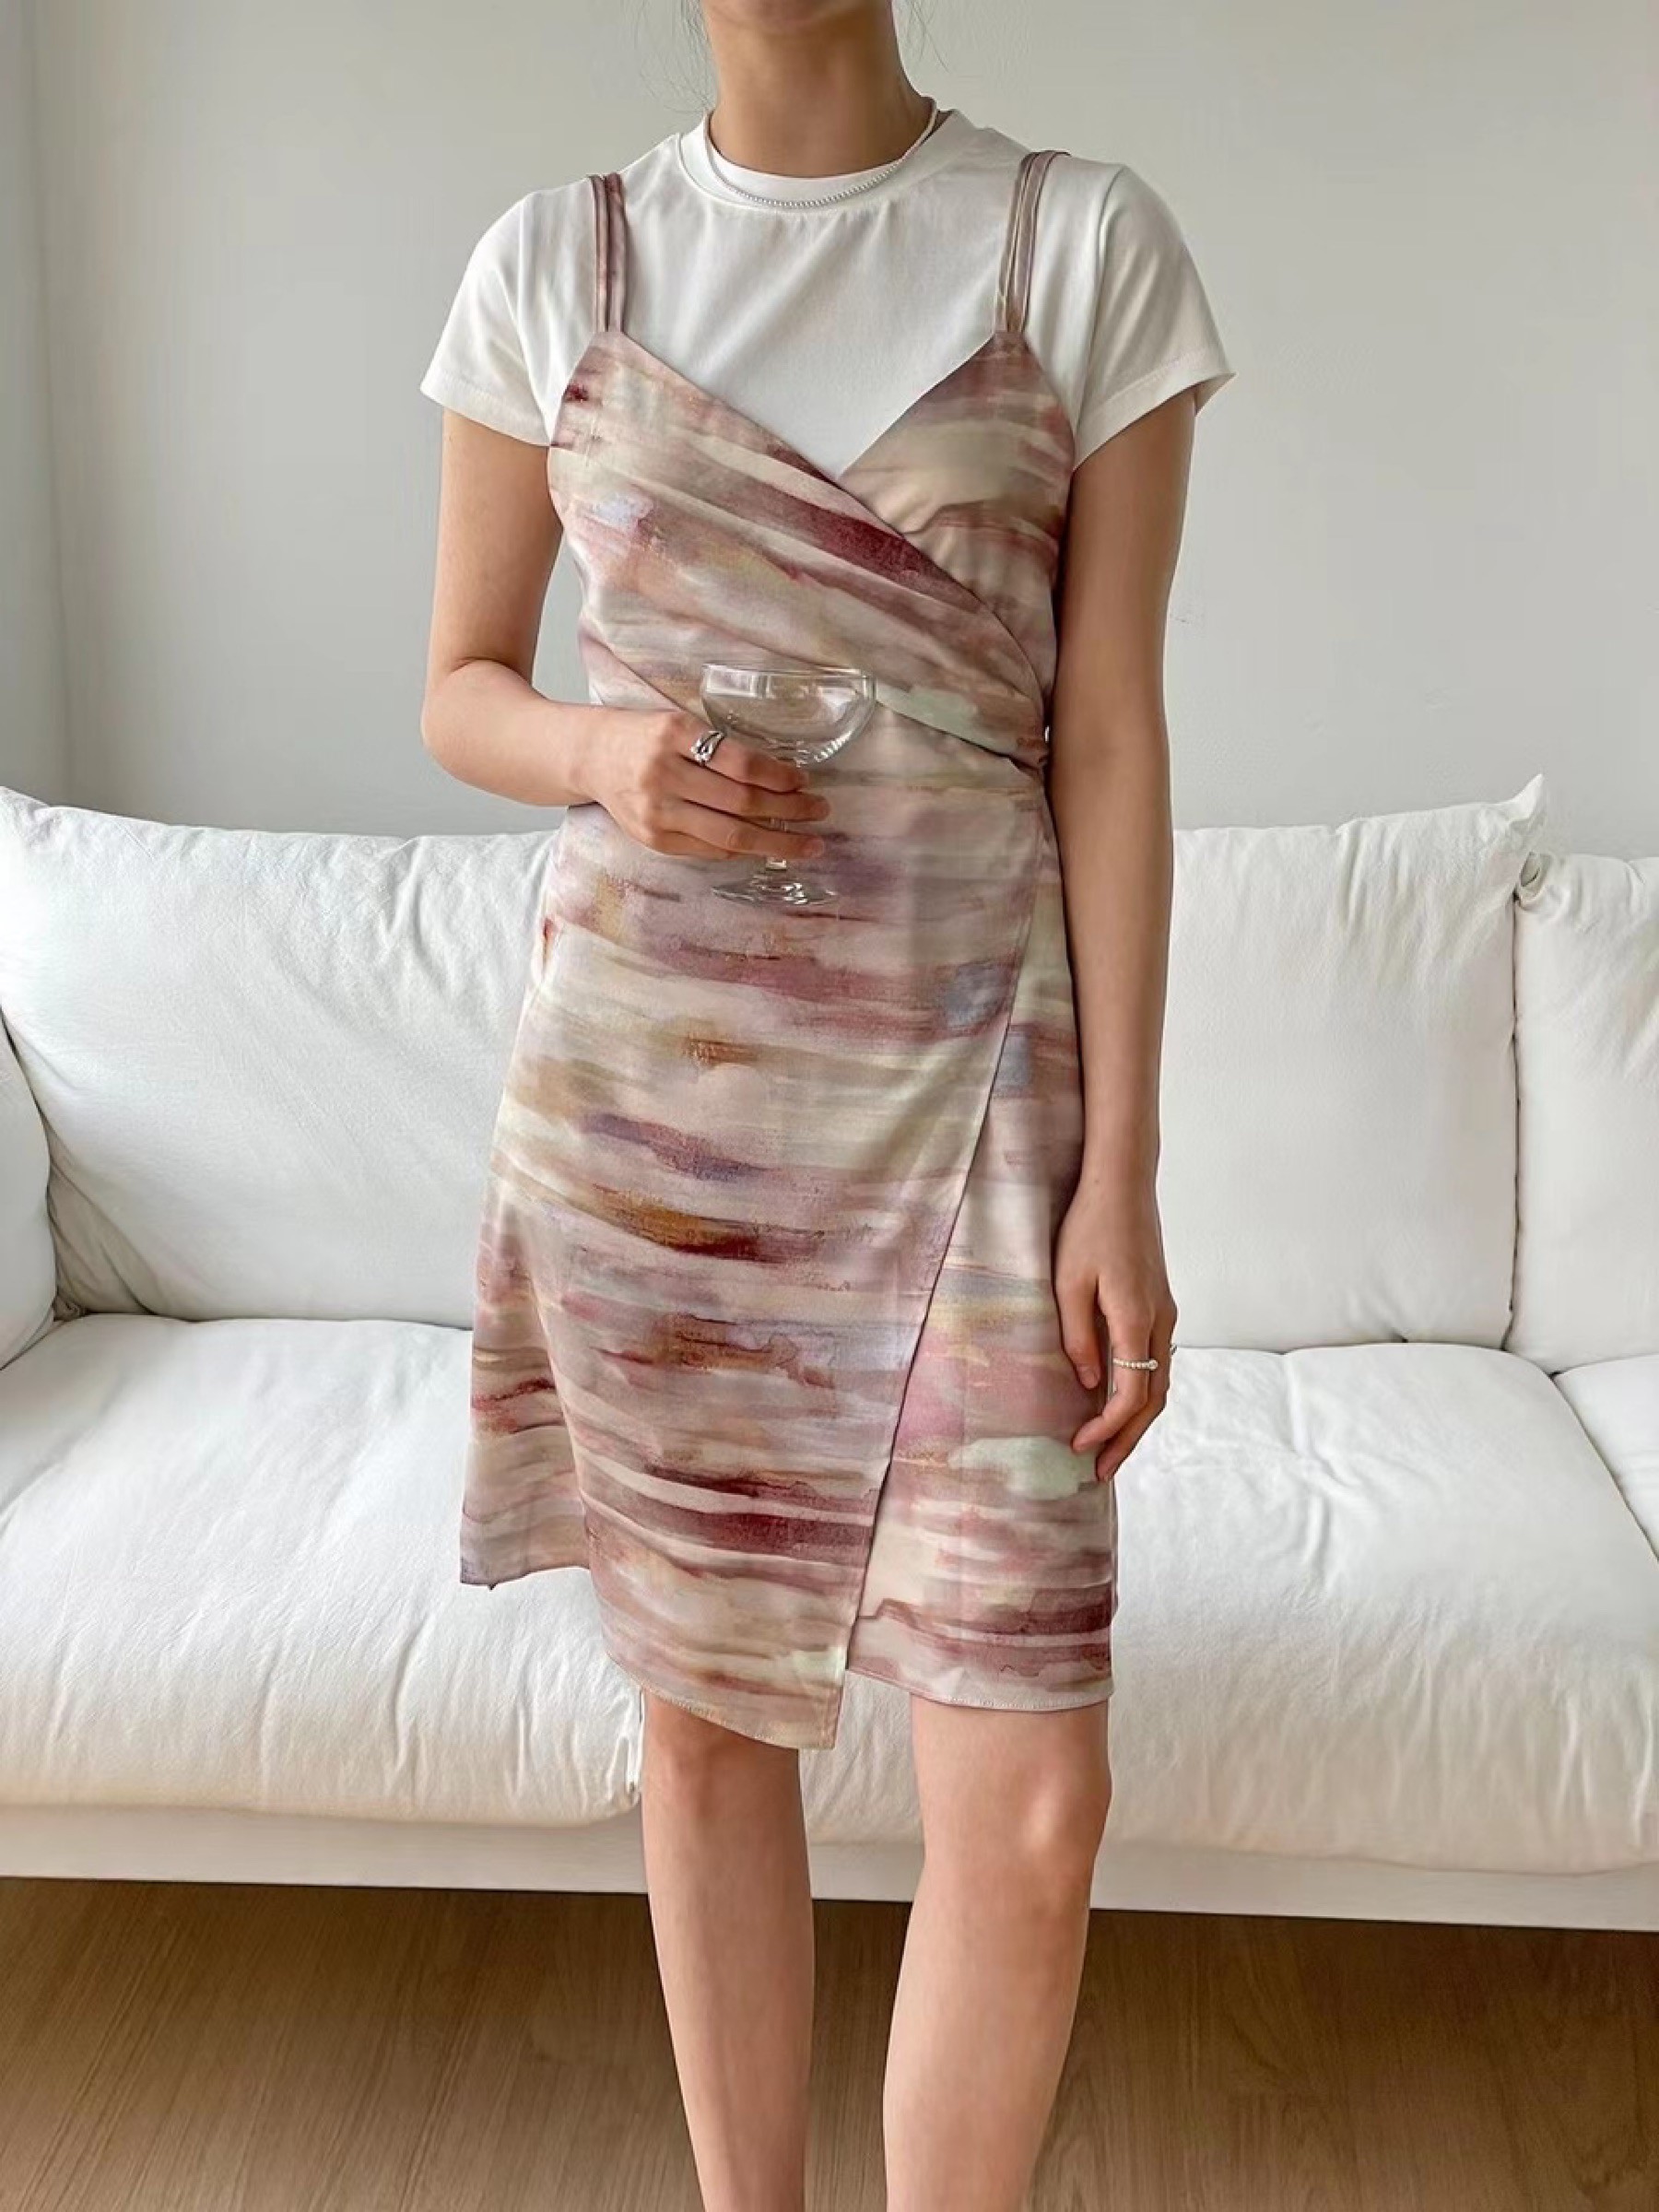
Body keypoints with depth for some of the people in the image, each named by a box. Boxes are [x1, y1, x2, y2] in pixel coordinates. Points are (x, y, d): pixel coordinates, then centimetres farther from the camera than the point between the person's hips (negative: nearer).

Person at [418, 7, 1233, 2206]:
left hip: (963, 1064, -1)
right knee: (706, 1709, 12)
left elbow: (1110, 735, -2)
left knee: (1029, 1804, -5)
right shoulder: (555, 260, 5)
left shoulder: (1088, 244, 1)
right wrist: (600, 752, -13)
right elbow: (462, 687, 11)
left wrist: (1123, 1164, -6)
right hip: (642, 1074, 2)